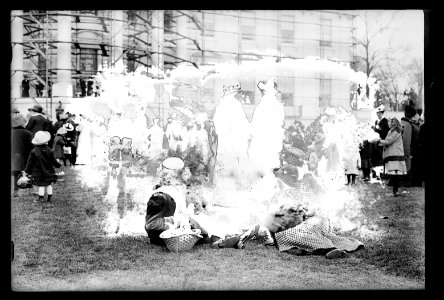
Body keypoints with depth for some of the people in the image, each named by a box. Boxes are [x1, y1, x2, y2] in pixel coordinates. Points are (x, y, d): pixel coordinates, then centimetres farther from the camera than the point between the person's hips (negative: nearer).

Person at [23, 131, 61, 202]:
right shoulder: (49, 151, -8)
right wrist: (58, 165, 21)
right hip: (48, 172, 2)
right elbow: (54, 161, 0)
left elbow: (29, 162, -5)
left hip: (38, 173, -2)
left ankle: (41, 197, 5)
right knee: (49, 184, 11)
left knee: (41, 185, 3)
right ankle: (49, 198, 15)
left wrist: (26, 171, 5)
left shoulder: (33, 152, -12)